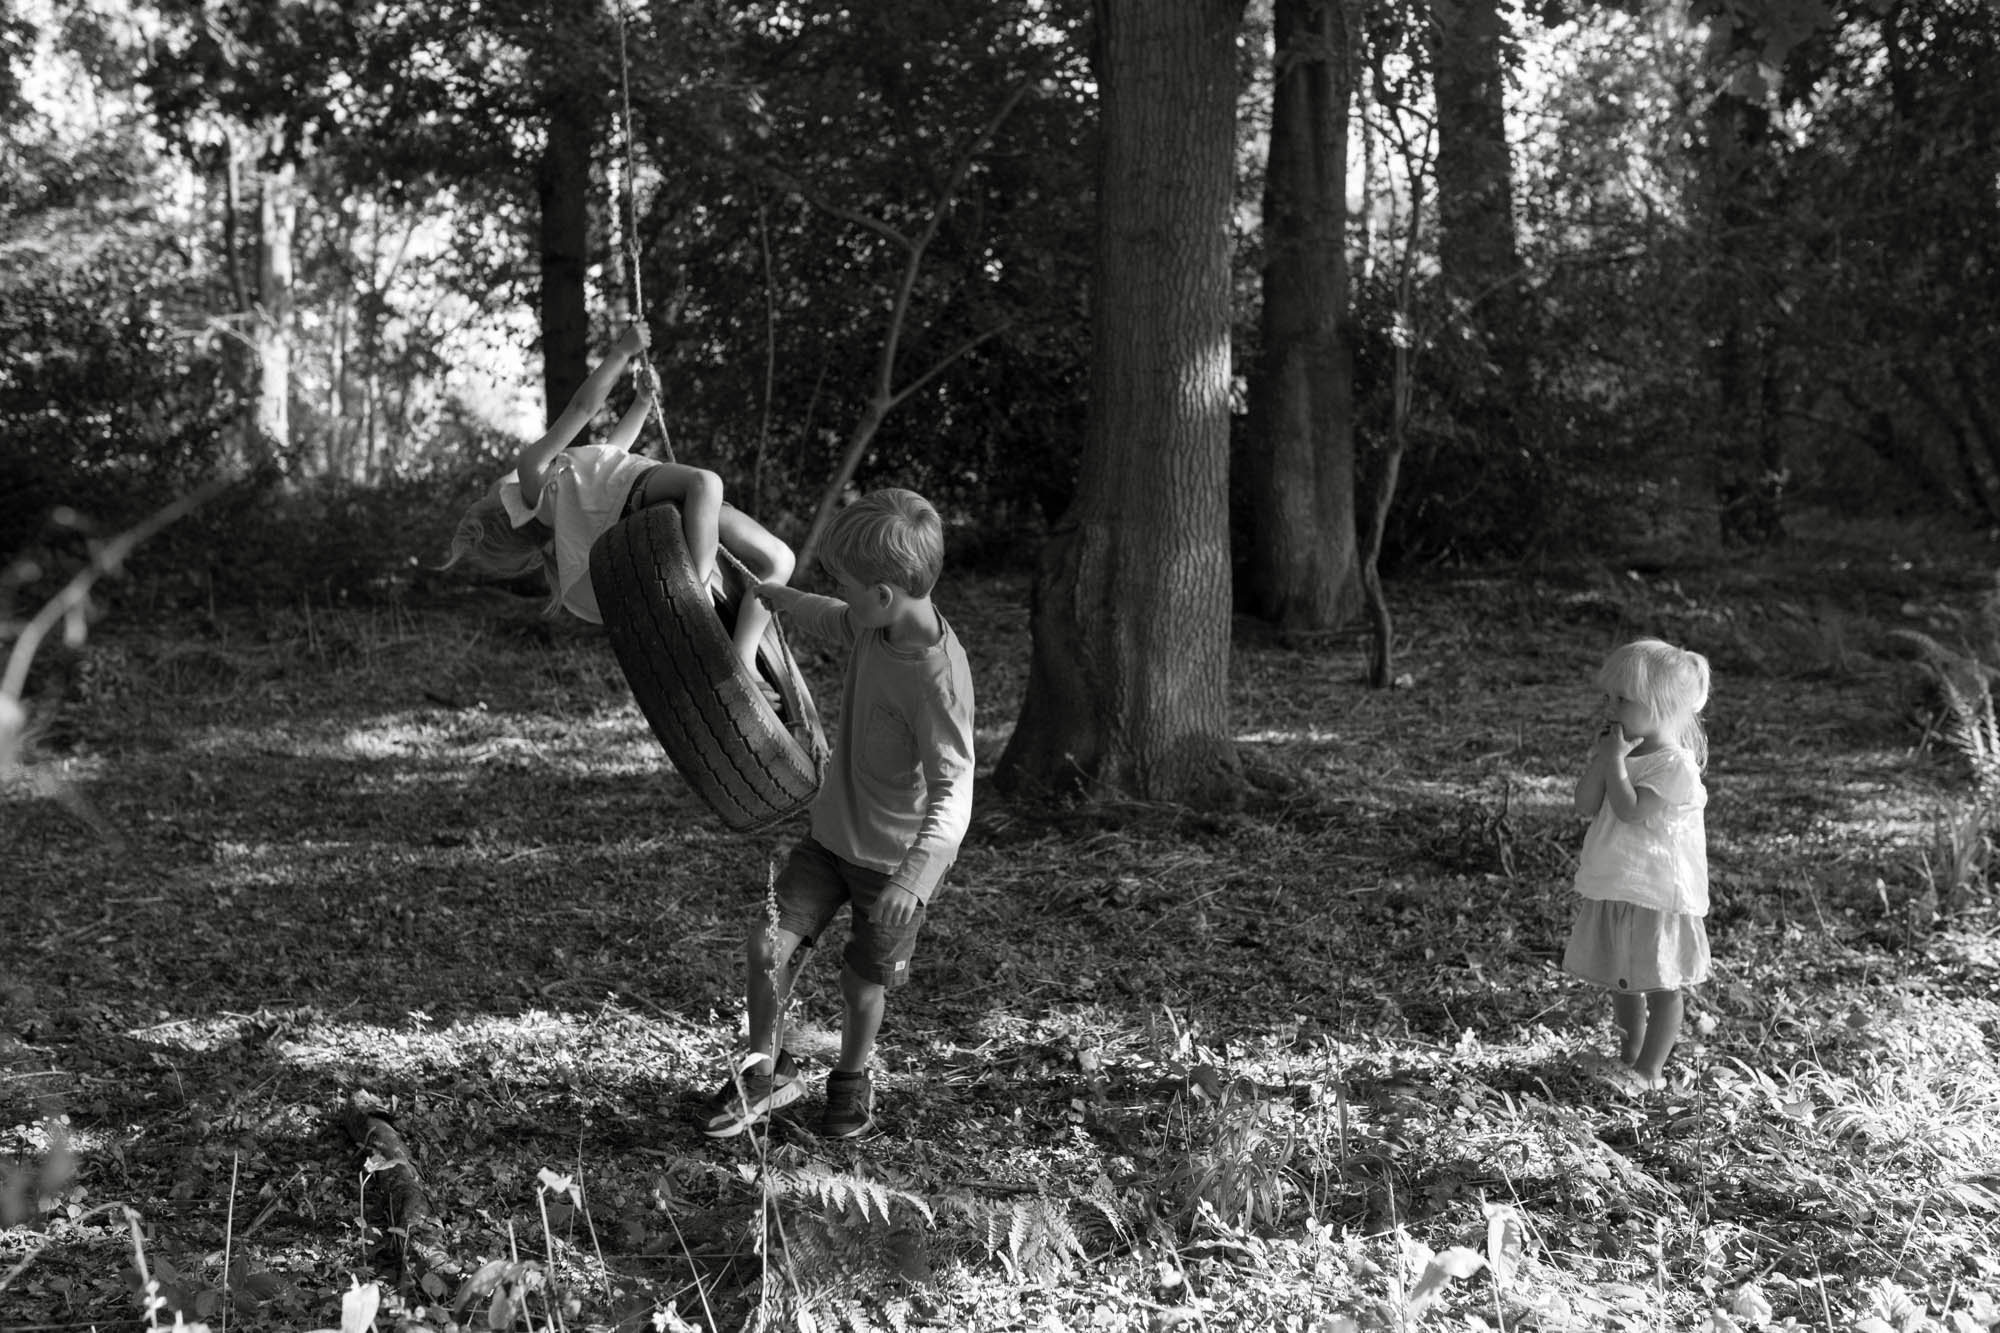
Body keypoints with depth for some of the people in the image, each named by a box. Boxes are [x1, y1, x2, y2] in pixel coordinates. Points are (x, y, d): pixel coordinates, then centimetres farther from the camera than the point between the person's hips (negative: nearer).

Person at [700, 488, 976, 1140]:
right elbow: (834, 622, 21)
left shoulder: (937, 676, -30)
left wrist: (915, 873, -42)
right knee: (768, 942, -4)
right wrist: (771, 594, 26)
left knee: (863, 982, 10)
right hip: (833, 834, 6)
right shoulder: (876, 625, -6)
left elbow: (952, 788, -32)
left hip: (897, 861, -6)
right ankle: (765, 1070, 17)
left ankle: (851, 1079, 39)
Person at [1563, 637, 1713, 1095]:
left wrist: (1615, 760, -22)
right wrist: (1602, 757, -10)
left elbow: (1631, 811, -27)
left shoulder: (1675, 765, -17)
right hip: (1611, 888, 8)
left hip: (1658, 893, -8)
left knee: (1661, 984, 4)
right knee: (1622, 982, 18)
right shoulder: (1618, 751, 7)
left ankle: (1650, 1069, 10)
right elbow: (1587, 805, -2)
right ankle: (1629, 1055, 32)